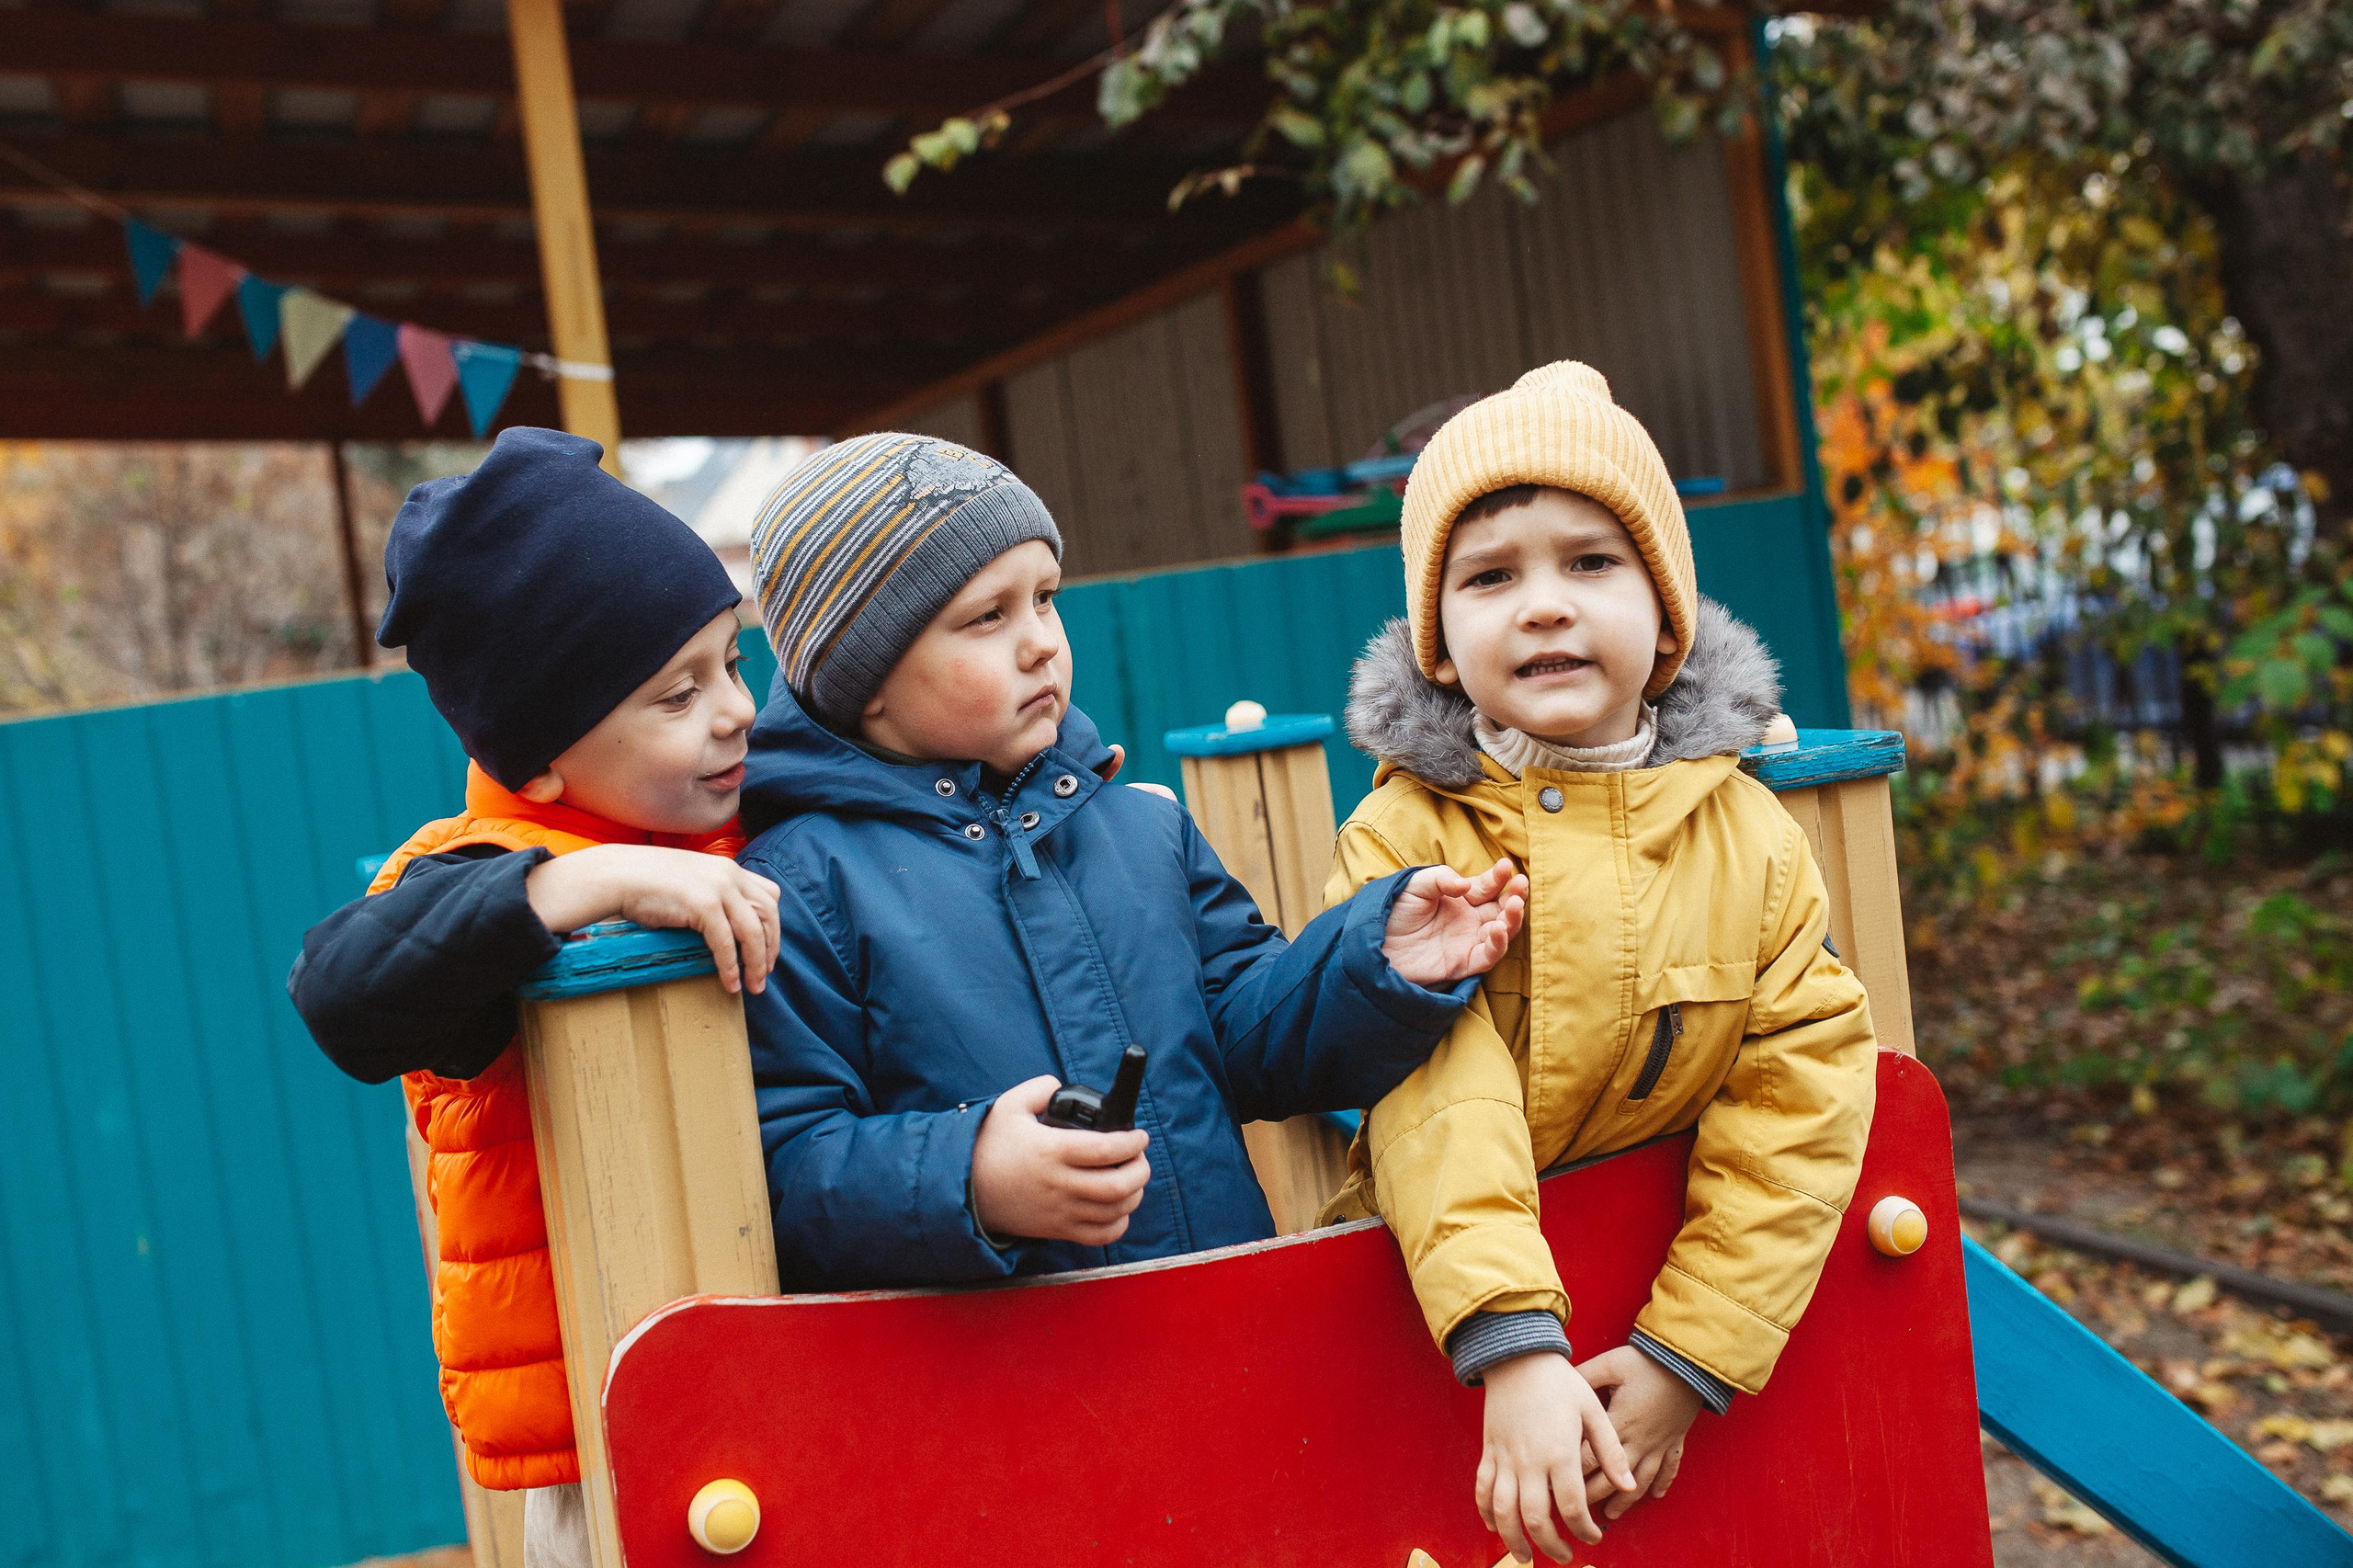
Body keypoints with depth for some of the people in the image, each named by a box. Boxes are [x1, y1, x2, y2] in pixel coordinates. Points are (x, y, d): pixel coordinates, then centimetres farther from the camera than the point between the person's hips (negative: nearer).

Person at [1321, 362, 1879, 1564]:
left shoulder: (1752, 837, -7)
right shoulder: (1404, 839, -14)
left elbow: (1799, 1091, -10)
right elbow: (1434, 1100, -25)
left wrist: (1685, 1359, -17)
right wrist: (1514, 1349, -36)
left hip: (1681, 1287, 2)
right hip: (1452, 1290, -2)